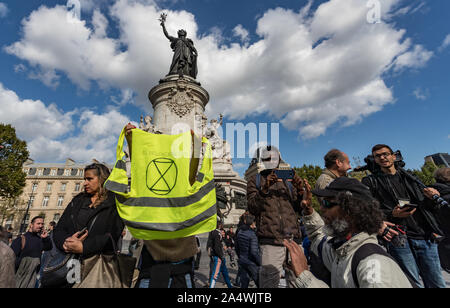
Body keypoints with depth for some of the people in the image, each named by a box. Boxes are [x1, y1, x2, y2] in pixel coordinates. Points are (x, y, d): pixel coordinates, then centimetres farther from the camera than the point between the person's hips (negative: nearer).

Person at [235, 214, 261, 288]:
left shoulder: (240, 232, 3)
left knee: (244, 283, 16)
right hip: (251, 263, -7)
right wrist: (260, 262, -11)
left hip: (242, 261, 7)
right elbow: (254, 252, -24)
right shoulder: (252, 235, -20)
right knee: (260, 283, 8)